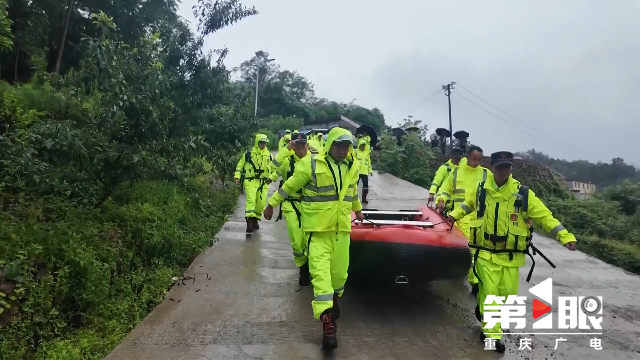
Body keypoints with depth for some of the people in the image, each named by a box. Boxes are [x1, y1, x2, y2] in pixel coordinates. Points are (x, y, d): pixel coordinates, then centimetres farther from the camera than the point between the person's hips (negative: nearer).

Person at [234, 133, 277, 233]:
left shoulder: (269, 156, 8)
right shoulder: (248, 154, 2)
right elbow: (239, 166, 10)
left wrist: (271, 177, -4)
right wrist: (237, 177, 0)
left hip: (263, 183, 3)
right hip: (250, 181, -3)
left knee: (261, 203, 5)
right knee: (251, 200, -19)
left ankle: (255, 220, 26)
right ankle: (249, 221, -22)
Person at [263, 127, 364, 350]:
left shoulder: (352, 166, 5)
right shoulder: (311, 164, -12)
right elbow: (290, 186, -2)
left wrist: (358, 209, 37)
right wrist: (271, 204, 6)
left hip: (342, 228, 5)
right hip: (318, 228, -5)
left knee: (340, 271, 13)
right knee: (320, 271, -11)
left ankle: (334, 299, 44)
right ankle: (327, 323, -9)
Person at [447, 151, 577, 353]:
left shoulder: (523, 193, -7)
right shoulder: (481, 190, -1)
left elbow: (544, 216, -8)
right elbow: (469, 203, 19)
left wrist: (565, 236, -17)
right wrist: (455, 215, 7)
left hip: (511, 256, 1)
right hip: (486, 253, -1)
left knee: (507, 293, 9)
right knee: (490, 294, -2)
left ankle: (483, 306, 41)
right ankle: (492, 335, 15)